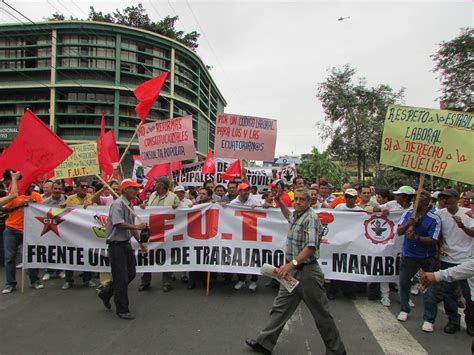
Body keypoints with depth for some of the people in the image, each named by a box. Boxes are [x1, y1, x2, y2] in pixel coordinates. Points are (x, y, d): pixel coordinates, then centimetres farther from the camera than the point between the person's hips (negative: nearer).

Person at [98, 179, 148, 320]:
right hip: (116, 244, -9)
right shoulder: (118, 204, -16)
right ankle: (122, 309, 13)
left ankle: (106, 293, 34)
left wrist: (140, 242, 13)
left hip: (126, 243, 9)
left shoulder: (130, 205, 12)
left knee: (131, 273, 15)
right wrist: (138, 227, -23)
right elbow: (119, 224, -27)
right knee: (121, 277, -1)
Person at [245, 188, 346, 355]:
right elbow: (288, 215, 38)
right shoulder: (296, 215, 10)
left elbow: (311, 247, -28)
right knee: (280, 308, 12)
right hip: (293, 271, 8)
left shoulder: (311, 218, -17)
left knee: (321, 313, 6)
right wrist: (280, 202, 26)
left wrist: (292, 263, -36)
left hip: (308, 272, -8)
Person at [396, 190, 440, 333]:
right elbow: (399, 231, -4)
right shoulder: (408, 213, -1)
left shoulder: (434, 218, -15)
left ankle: (429, 319, 16)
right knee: (404, 283, 15)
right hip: (408, 255, 4)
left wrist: (416, 238, -31)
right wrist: (408, 225, -23)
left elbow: (433, 240, -18)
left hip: (427, 258, -4)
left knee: (429, 288, -1)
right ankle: (404, 310, 35)